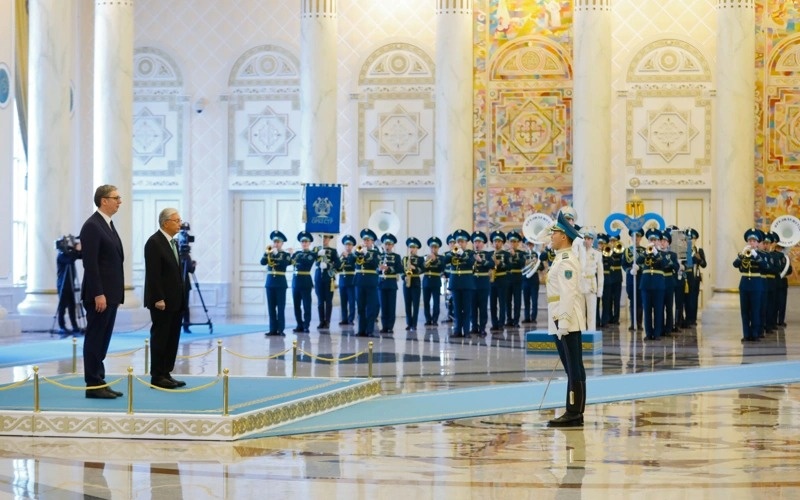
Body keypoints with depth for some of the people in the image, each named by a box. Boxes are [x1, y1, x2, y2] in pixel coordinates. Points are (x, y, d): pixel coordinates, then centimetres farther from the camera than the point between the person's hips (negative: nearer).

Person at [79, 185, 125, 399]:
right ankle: (93, 385, -1)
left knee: (102, 340, 11)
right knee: (95, 339, -4)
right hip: (100, 295, -9)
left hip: (110, 294, 9)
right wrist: (98, 294, -22)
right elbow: (90, 263, -19)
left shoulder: (108, 225, 16)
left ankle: (99, 382, 15)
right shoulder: (92, 226, -13)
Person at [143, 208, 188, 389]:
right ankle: (157, 376, 2)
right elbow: (153, 274, -17)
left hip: (175, 300, 9)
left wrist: (181, 298, 13)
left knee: (172, 338, 9)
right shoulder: (154, 242, -13)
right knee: (160, 338, -3)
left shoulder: (173, 242, 15)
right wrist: (158, 299, -21)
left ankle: (166, 374, 14)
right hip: (162, 301, -9)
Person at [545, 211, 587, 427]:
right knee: (573, 369, 10)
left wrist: (563, 322, -23)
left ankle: (573, 414, -7)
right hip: (562, 321, 10)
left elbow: (569, 293, -20)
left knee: (574, 369, -7)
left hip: (567, 321, -10)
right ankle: (575, 413, 14)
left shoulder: (566, 260, -13)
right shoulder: (562, 258, 18)